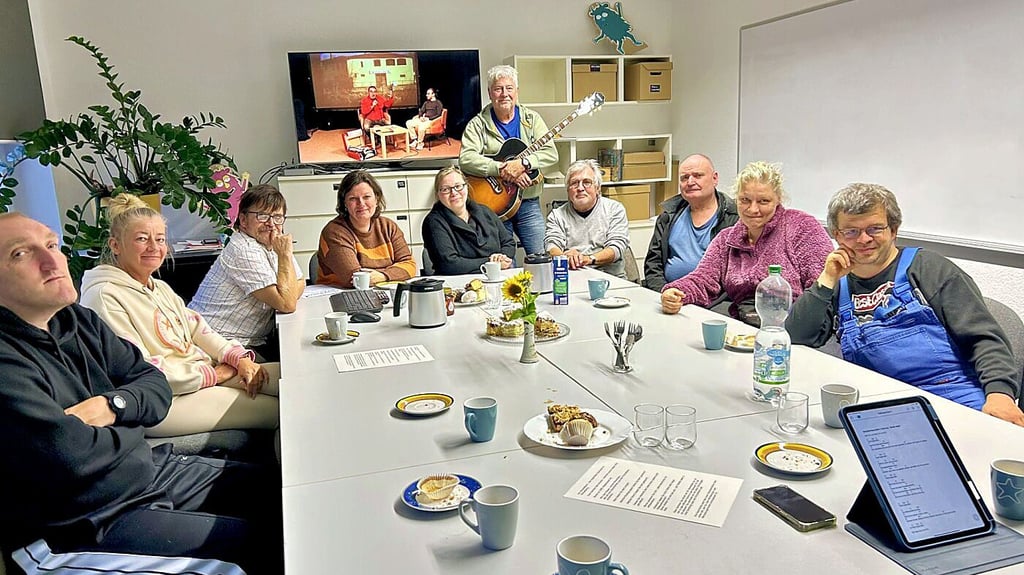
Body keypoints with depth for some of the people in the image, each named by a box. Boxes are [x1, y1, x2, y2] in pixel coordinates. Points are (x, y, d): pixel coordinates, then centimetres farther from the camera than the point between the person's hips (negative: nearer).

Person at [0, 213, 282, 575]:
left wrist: (114, 404, -14)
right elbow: (76, 458, -29)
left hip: (151, 468, 8)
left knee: (279, 490, 9)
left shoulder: (79, 320, 4)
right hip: (91, 524, -8)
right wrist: (130, 429, -8)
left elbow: (155, 384, 8)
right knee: (264, 543, -13)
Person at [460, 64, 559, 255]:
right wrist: (501, 169, -25)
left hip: (528, 204, 2)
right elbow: (466, 159, -15)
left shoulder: (531, 119, 6)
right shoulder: (478, 124, -1)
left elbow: (551, 153, -5)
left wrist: (523, 163, -22)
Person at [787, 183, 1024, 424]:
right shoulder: (839, 287, 18)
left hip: (957, 400, -1)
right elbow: (795, 340, 6)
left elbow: (984, 337, 1)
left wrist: (999, 392, -18)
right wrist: (827, 280, 3)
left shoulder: (927, 268, 8)